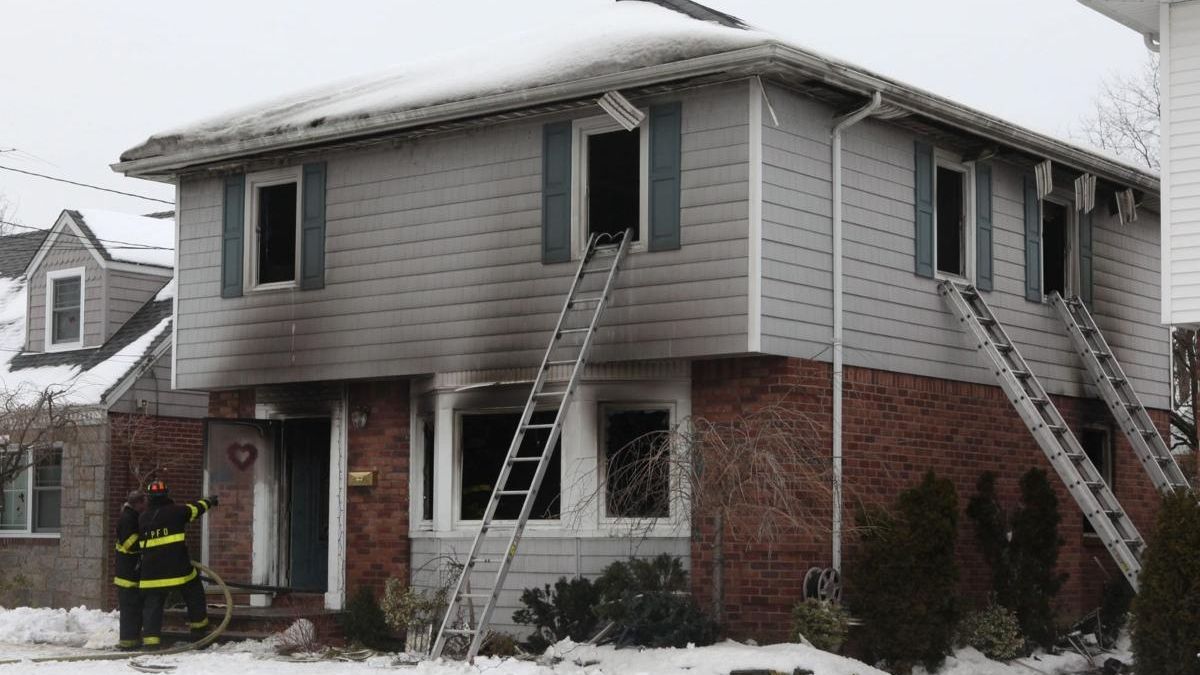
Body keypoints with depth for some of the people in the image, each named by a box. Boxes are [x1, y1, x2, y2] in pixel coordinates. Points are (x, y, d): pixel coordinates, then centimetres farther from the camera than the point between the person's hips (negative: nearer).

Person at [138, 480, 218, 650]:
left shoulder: (143, 519, 6)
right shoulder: (175, 511, -6)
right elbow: (195, 509, 10)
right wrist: (209, 501, 30)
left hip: (152, 571, 3)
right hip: (178, 568, -3)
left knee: (152, 604, 5)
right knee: (195, 594, 18)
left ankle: (150, 639, -3)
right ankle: (199, 626, 24)